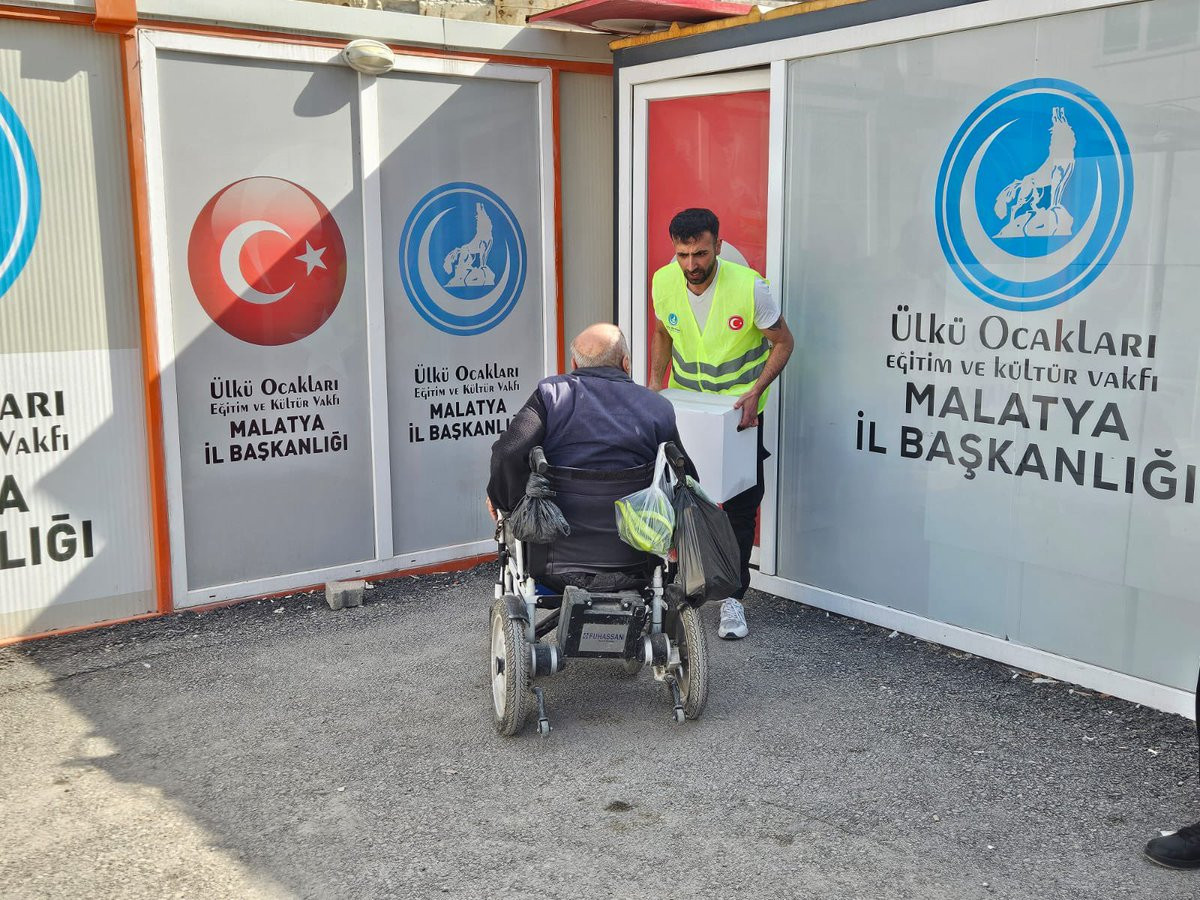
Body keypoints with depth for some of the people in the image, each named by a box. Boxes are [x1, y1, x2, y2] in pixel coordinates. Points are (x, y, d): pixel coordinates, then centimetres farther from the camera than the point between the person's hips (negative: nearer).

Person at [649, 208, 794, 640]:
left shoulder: (749, 287, -22)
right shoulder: (663, 282, -11)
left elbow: (782, 342, -10)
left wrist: (755, 393, -22)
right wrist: (655, 382, -2)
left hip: (739, 407, -3)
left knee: (740, 506, -1)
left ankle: (733, 599, 10)